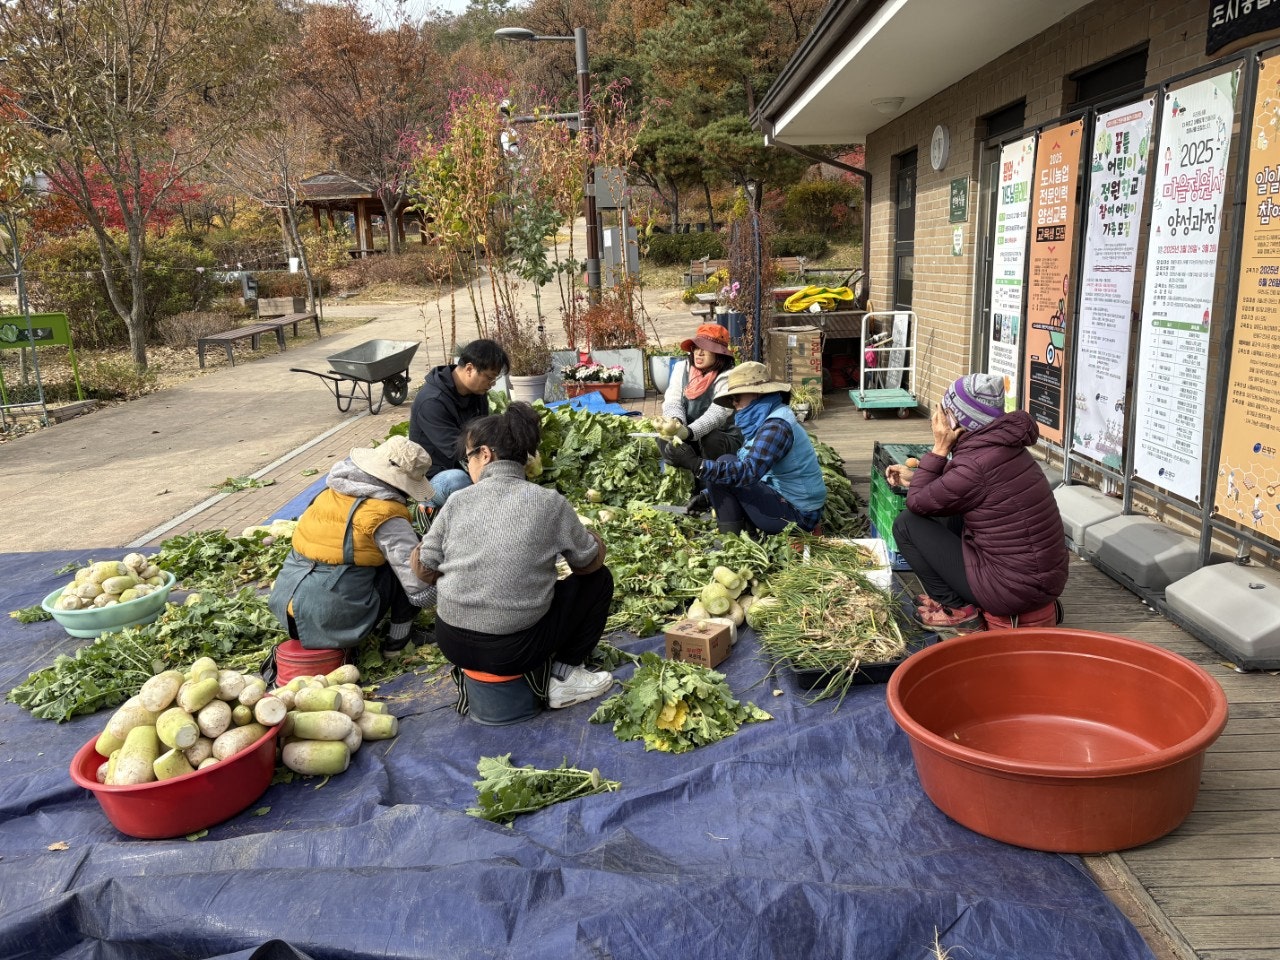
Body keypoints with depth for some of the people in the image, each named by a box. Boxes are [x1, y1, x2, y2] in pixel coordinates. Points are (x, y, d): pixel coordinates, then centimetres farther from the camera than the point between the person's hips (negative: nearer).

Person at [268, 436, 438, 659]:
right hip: (337, 622, -7)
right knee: (416, 552, 4)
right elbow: (422, 592, -16)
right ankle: (399, 638, 8)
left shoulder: (330, 493, 6)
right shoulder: (386, 517, -14)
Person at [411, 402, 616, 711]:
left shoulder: (458, 501, -4)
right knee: (599, 579, 14)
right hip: (512, 651, -4)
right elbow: (589, 560, 2)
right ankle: (563, 675, 9)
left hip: (451, 643, 4)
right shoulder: (549, 502, -10)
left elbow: (425, 569, 4)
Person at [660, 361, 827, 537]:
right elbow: (745, 466, 12)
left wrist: (695, 464, -35)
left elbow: (749, 472, -32)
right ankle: (750, 532, 5)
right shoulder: (760, 420, 9)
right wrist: (707, 495, 3)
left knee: (724, 466, -17)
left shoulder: (776, 425, -20)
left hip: (795, 514, -10)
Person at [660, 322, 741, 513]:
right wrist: (675, 422, -34)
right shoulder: (682, 368, -1)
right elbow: (672, 401, -10)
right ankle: (694, 489, -9)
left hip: (725, 440, -4)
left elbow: (717, 413, -33)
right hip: (692, 440, 5)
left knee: (710, 441, -36)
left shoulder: (728, 377, -18)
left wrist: (689, 431, -50)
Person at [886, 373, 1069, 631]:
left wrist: (939, 449, -6)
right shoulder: (1003, 444, 4)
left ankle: (958, 610, 7)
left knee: (907, 524, -2)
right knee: (948, 513, 26)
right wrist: (914, 478, 22)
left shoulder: (976, 464, -23)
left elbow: (917, 503, -8)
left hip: (1015, 587, -9)